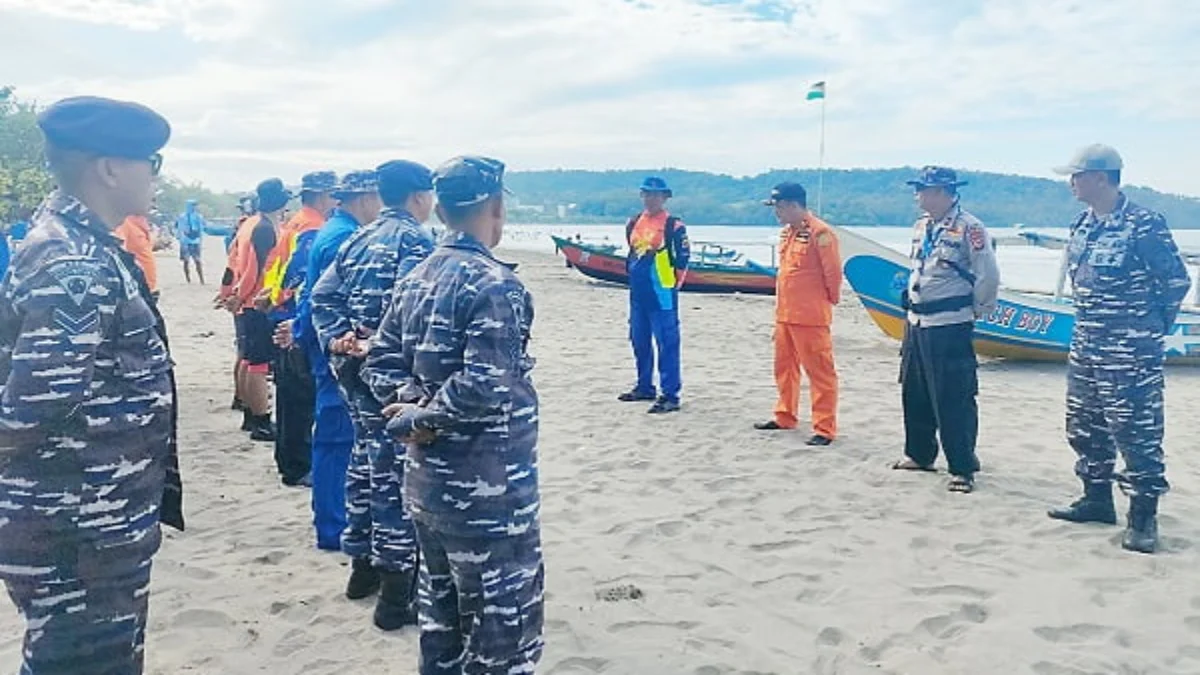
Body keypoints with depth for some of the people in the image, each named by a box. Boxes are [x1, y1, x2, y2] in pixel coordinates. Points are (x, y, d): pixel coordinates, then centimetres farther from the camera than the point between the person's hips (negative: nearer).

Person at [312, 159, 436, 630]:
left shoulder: (357, 239, 15)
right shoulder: (414, 239, -10)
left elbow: (323, 295, 9)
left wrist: (336, 340, 0)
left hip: (353, 368, 9)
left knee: (366, 459, 20)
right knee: (396, 472, -3)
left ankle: (363, 560, 33)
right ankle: (397, 594, 4)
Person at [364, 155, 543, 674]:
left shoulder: (415, 279, 7)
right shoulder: (495, 284, -18)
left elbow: (380, 362, 9)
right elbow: (484, 387, -26)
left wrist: (410, 409, -5)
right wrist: (418, 420, -13)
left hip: (426, 483, 8)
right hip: (486, 492, -8)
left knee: (442, 614, 22)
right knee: (501, 626, 6)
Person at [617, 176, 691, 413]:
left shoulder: (673, 226, -8)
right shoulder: (633, 223, 12)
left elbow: (682, 259, -7)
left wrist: (674, 284, -5)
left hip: (662, 294, -8)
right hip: (637, 293, 8)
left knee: (667, 344, -6)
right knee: (639, 341, 16)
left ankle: (670, 395, -4)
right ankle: (644, 387, 29)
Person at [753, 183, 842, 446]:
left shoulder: (820, 232, -15)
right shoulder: (786, 232, 13)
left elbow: (833, 272, -13)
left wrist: (830, 299, -1)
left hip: (810, 317, -9)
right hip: (784, 314, 9)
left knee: (820, 372, -2)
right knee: (784, 368, 19)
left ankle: (825, 429, 2)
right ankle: (784, 417, 34)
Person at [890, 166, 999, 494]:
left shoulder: (969, 227, -14)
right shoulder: (921, 227, 12)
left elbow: (988, 275, -14)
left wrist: (977, 310, -5)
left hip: (951, 327, -9)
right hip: (916, 323, 9)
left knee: (953, 401, -4)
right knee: (914, 394, 17)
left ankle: (962, 469, 6)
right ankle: (919, 454, 32)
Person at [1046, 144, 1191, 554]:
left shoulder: (1143, 225, -14)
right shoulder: (1082, 225, 9)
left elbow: (1177, 281, -10)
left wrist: (1151, 326, -1)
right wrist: (1091, 321, 15)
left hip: (1130, 354, -8)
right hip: (1085, 347, 8)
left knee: (1136, 432, -3)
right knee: (1084, 427, 15)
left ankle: (1143, 518, 6)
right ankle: (1097, 500, 30)